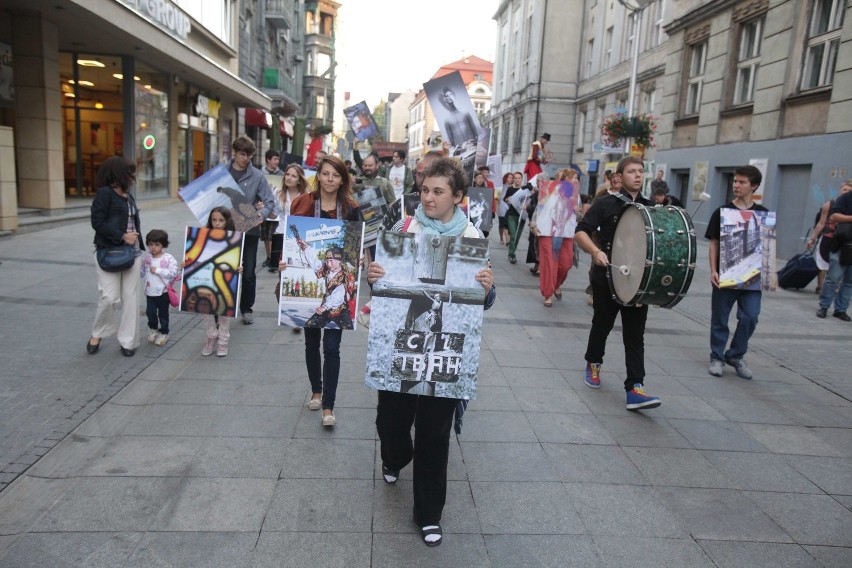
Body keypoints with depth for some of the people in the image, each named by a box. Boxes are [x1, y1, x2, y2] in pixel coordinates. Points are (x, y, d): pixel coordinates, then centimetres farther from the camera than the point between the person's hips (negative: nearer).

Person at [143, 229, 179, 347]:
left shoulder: (168, 258, -13)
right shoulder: (147, 256, 2)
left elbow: (174, 272, -21)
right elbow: (143, 269, 15)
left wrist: (158, 270, -23)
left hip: (163, 292, -3)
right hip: (150, 292, 4)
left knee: (163, 314, 9)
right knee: (150, 312, 3)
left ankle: (163, 333, 27)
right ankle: (153, 328, 31)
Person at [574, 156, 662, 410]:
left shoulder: (650, 208, 9)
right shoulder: (606, 203, -4)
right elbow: (580, 232, -10)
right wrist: (595, 251, -27)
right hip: (607, 277, -2)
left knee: (635, 335, -2)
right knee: (602, 324, 15)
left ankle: (635, 389, -4)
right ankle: (593, 363, 41)